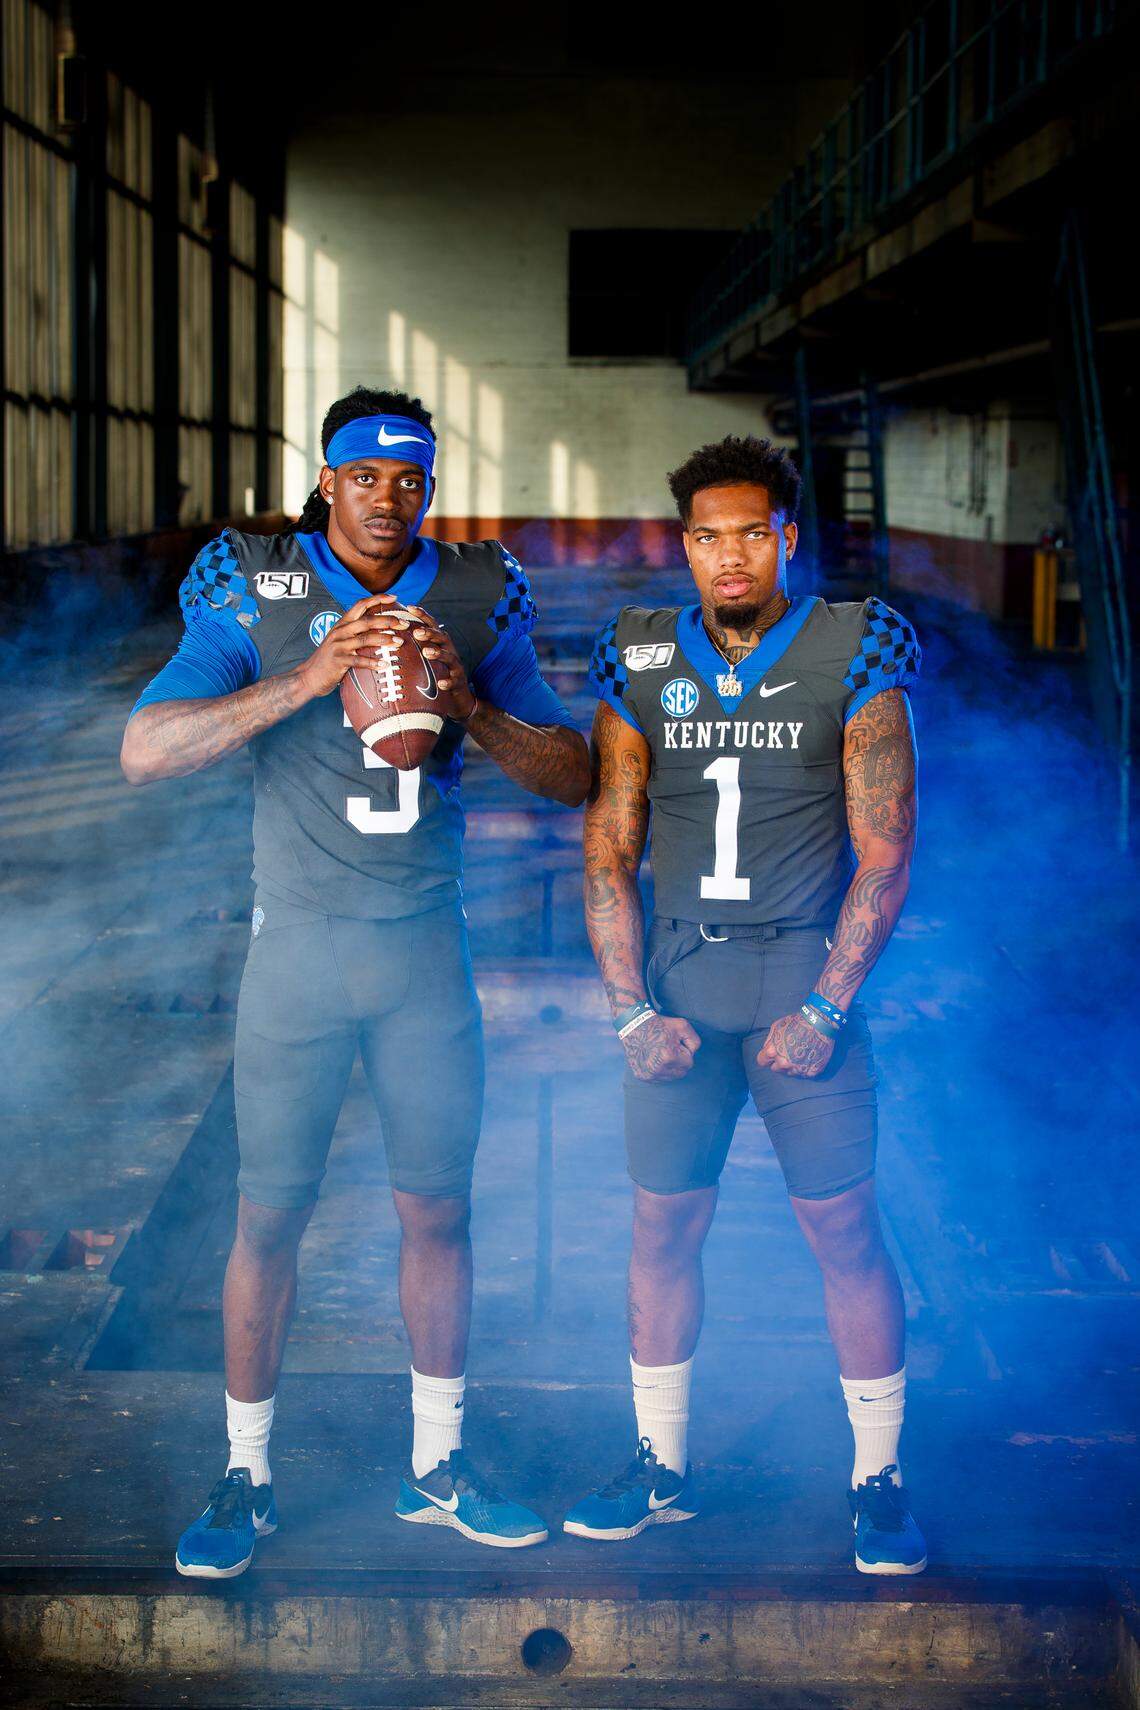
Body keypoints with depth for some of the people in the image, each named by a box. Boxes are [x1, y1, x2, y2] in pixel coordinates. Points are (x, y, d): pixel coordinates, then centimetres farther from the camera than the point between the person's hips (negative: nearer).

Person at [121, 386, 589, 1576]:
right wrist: (307, 679, -28)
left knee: (437, 1209, 9)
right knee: (270, 1215, 3)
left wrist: (469, 705, -19)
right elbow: (145, 751, -18)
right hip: (299, 944, -2)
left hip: (426, 950, 3)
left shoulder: (476, 602, 2)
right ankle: (245, 1476, 18)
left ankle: (437, 1466, 25)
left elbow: (571, 776, 0)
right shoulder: (255, 597, -6)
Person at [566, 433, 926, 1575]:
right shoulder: (639, 660, 6)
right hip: (676, 977, 3)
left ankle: (878, 1481, 12)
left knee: (844, 1229, -2)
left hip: (805, 969, -3)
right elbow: (608, 851, 6)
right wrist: (633, 1012, -3)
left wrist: (824, 1009, -12)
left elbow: (883, 855, -4)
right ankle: (661, 1469, 21)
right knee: (663, 1228, 7)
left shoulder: (853, 654, -2)